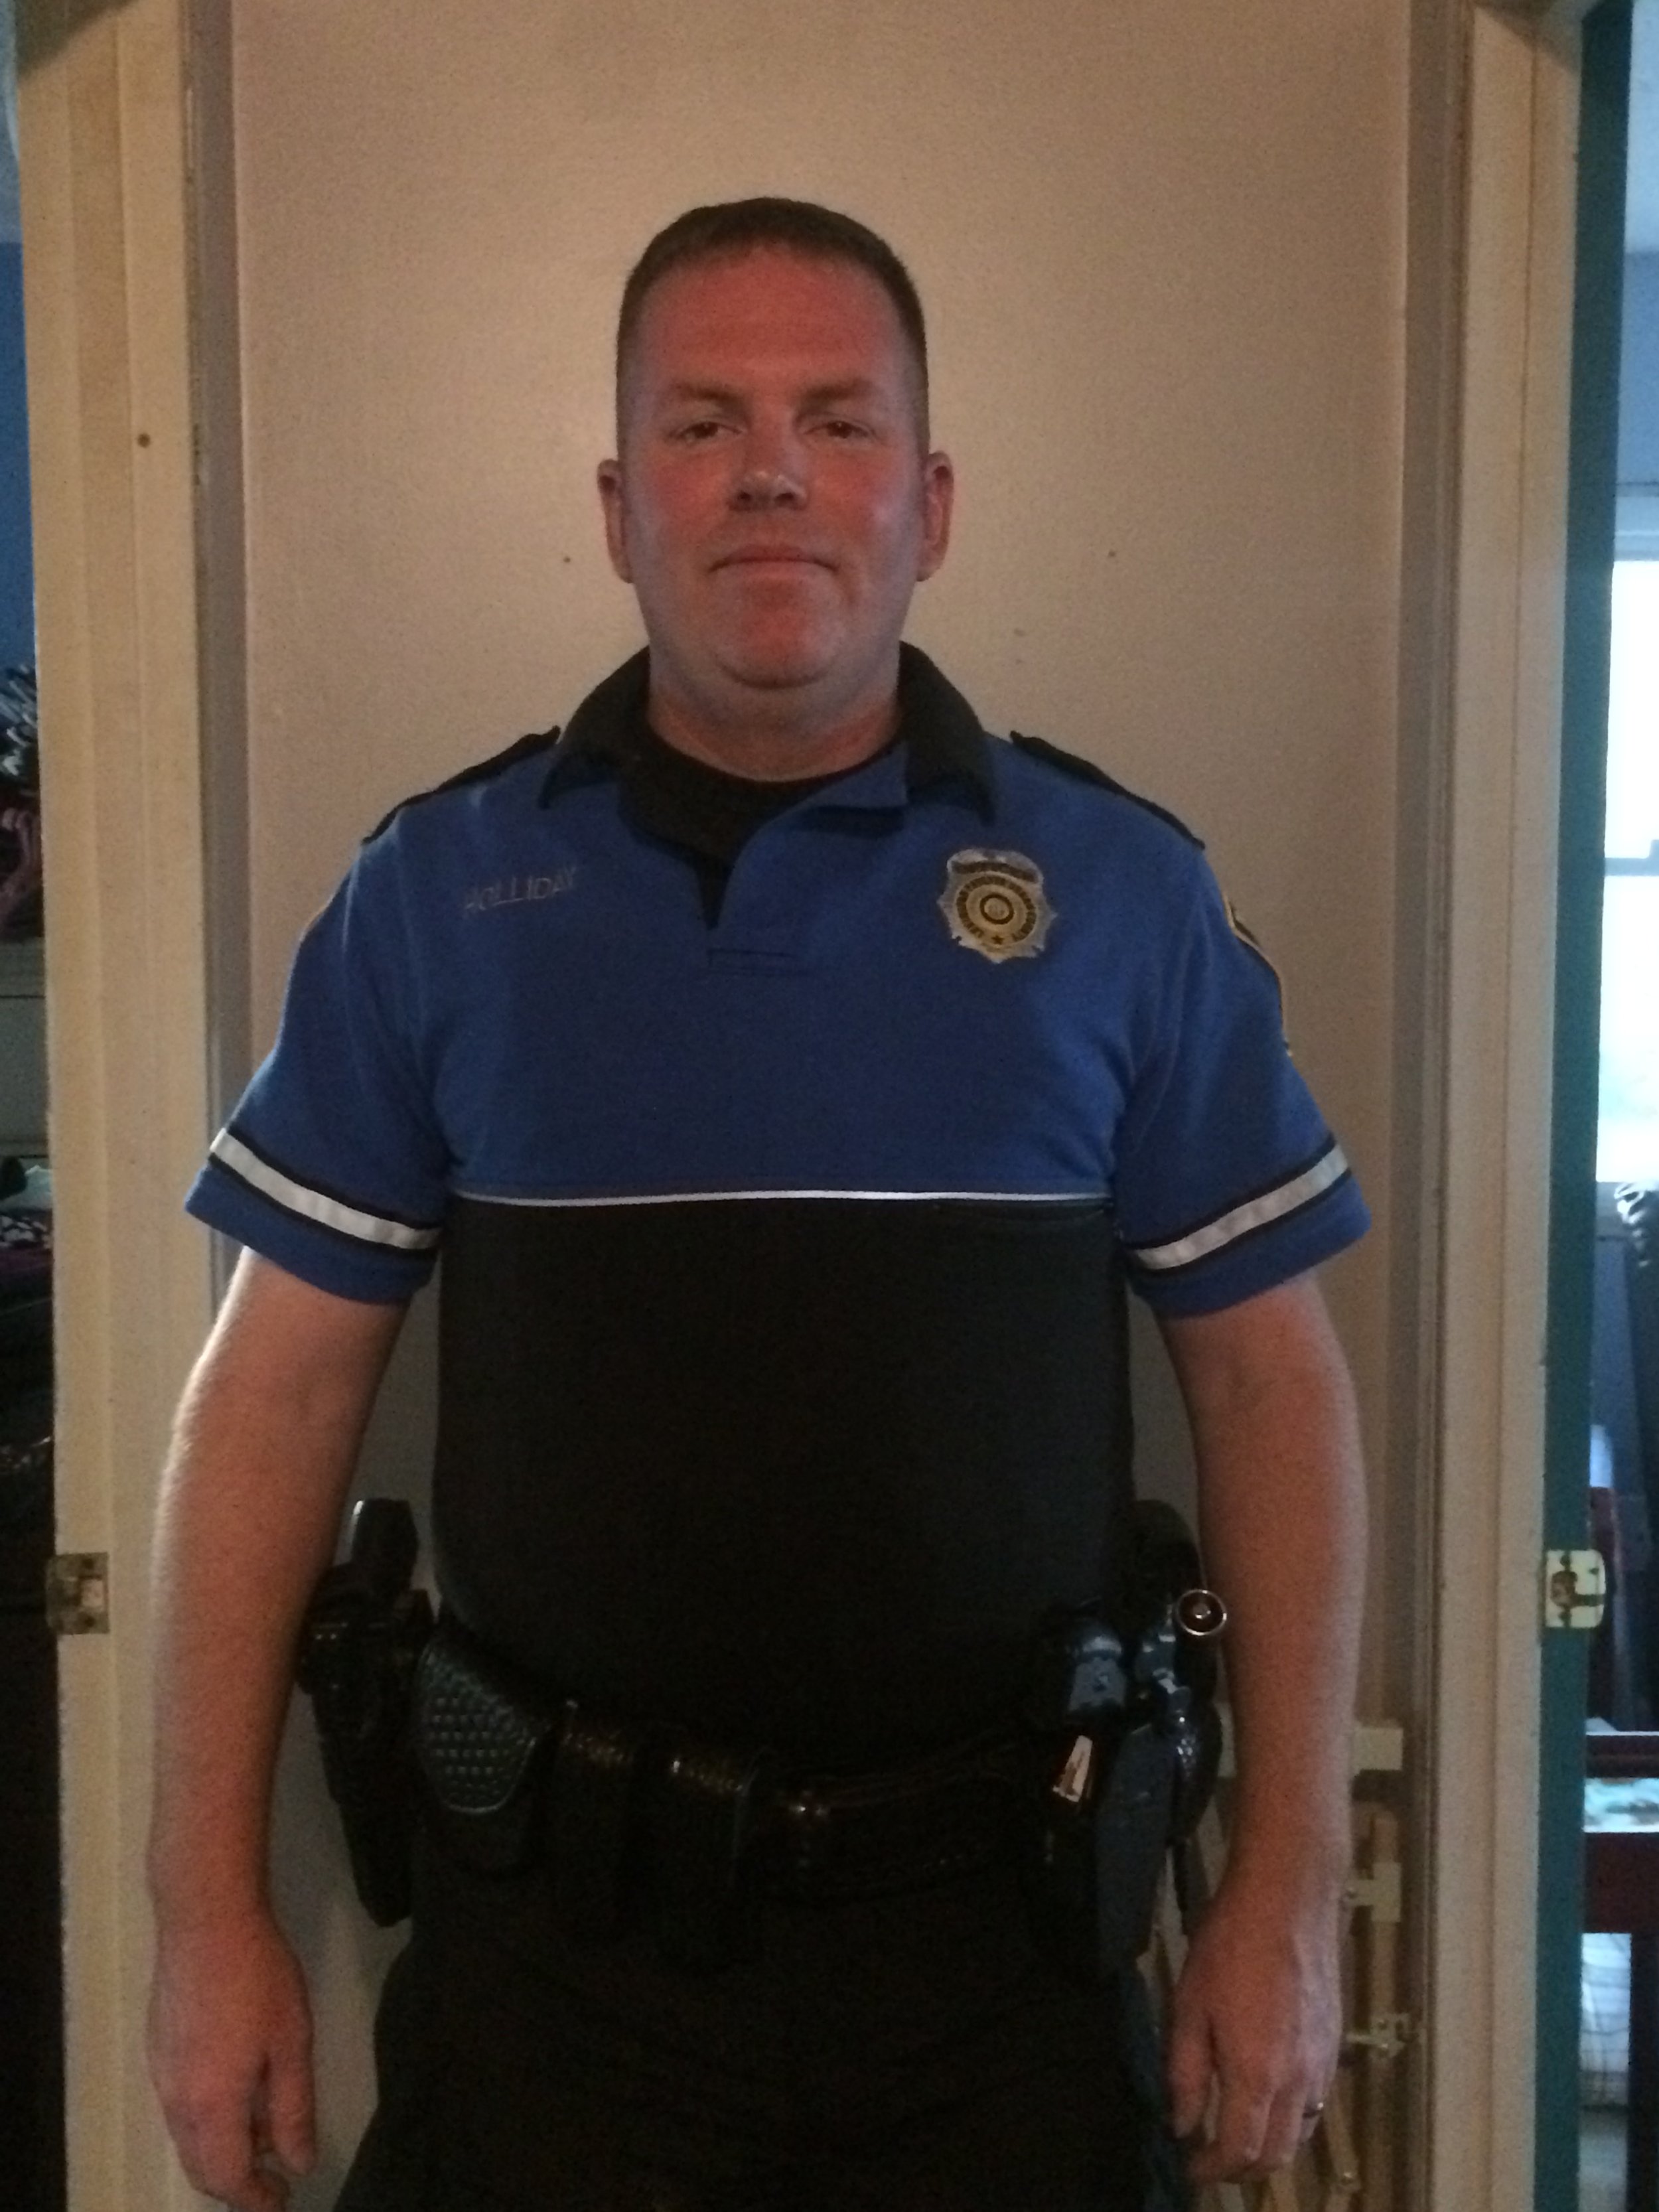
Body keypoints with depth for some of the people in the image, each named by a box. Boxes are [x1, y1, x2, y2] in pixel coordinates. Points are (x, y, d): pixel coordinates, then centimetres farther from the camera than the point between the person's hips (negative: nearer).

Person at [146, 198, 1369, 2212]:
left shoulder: (1124, 891, -1)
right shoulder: (434, 893, -1)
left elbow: (1267, 1383, 2)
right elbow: (278, 1392, 0)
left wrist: (1289, 1888, -1)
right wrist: (209, 1910, -2)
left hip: (997, 1917, 1)